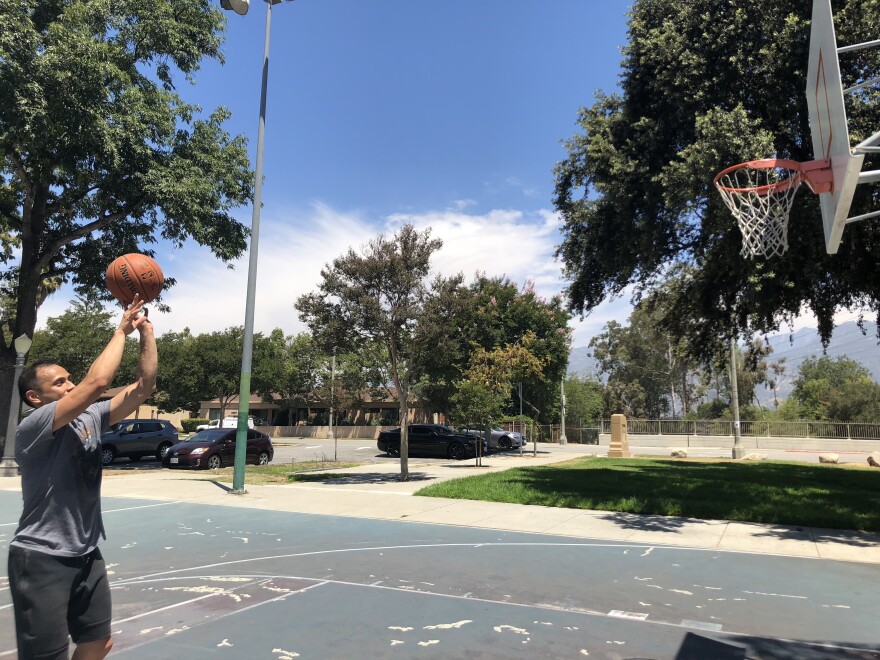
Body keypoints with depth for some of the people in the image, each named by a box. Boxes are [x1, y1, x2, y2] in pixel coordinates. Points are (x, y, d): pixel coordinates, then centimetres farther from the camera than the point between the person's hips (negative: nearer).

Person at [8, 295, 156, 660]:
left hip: (86, 554, 7)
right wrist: (122, 330, -21)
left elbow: (143, 387, -4)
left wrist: (145, 329, -10)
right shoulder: (32, 428, -18)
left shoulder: (90, 418, 2)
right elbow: (97, 382, -31)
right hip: (42, 559, -7)